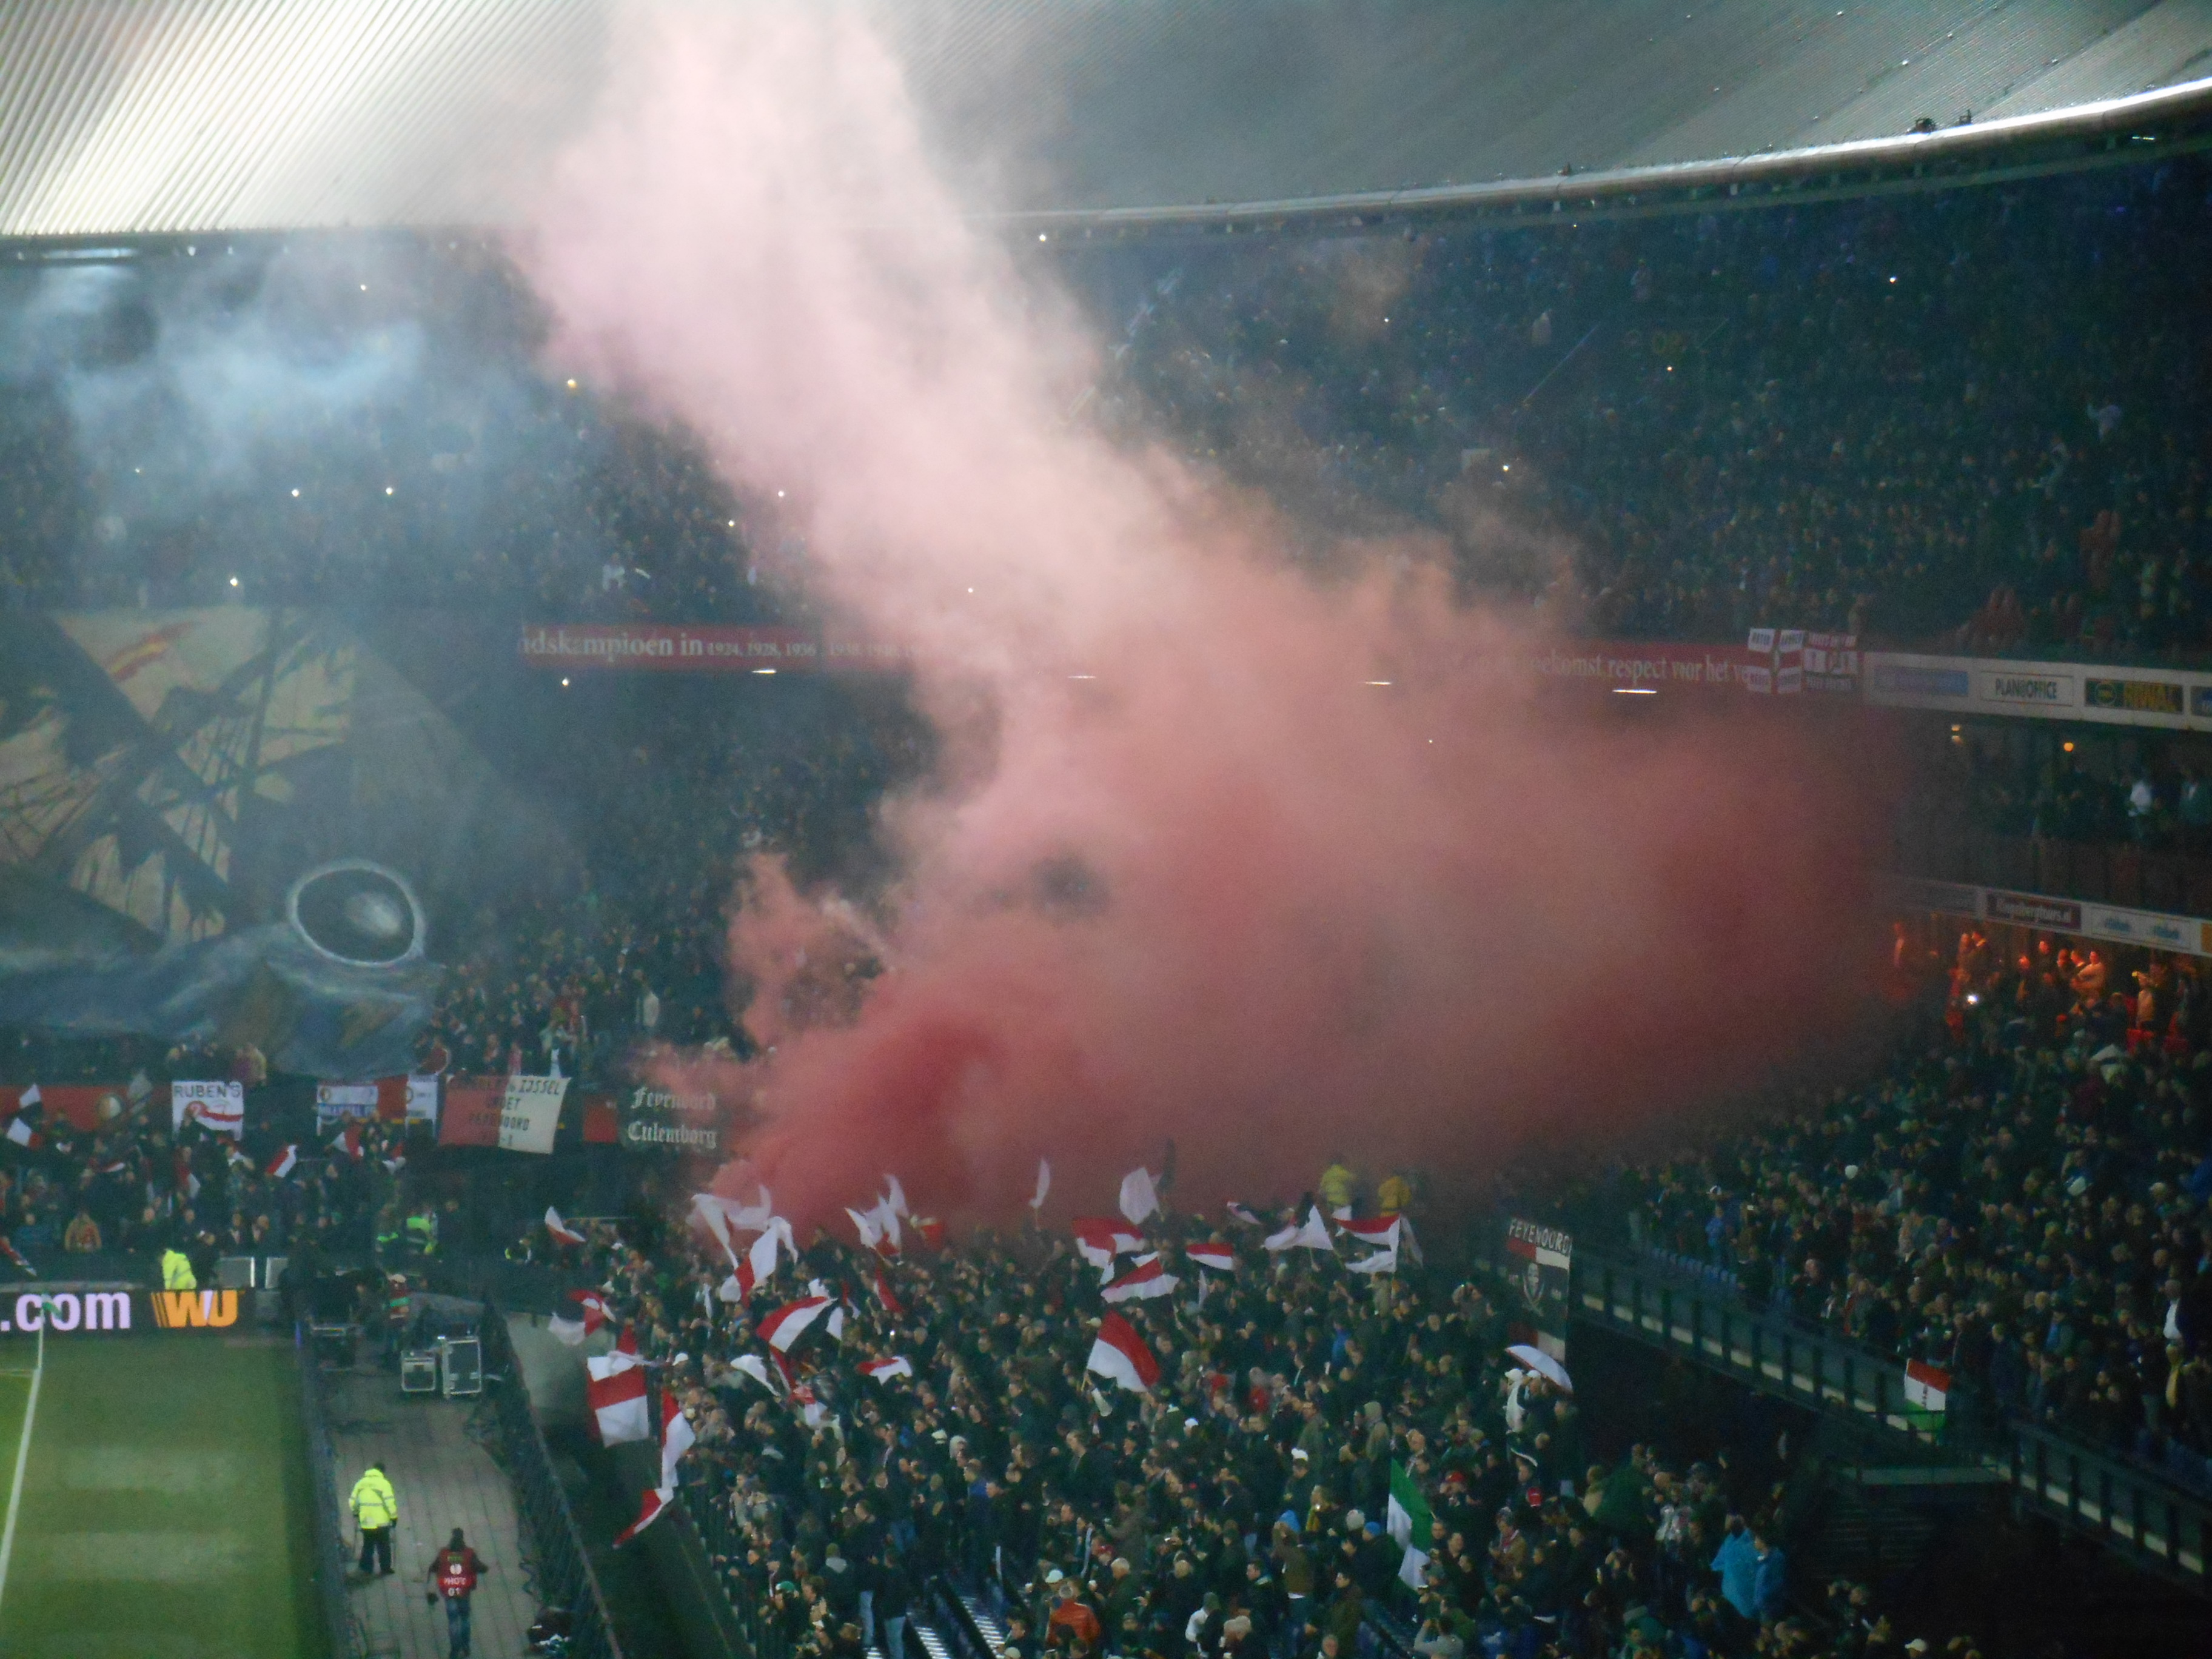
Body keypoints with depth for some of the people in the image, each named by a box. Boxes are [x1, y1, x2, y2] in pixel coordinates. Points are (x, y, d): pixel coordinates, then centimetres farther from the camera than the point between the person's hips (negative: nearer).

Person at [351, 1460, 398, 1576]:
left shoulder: (360, 1483, 5)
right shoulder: (383, 1484, -10)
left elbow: (353, 1501, 11)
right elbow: (390, 1502, -14)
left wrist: (356, 1514, 27)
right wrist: (394, 1517, -3)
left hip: (365, 1522, 4)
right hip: (381, 1522, -4)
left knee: (367, 1546, 16)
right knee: (384, 1546, 8)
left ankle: (366, 1570, 17)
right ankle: (385, 1569, 12)